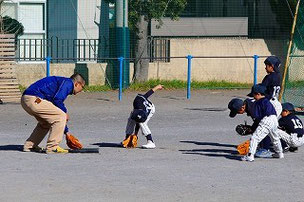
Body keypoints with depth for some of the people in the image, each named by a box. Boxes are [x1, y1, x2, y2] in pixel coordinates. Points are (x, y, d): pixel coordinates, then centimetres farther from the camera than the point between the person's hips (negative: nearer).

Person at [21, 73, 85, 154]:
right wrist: (65, 112, 1)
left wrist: (66, 132, 37)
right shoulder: (68, 83, 1)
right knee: (61, 116, -5)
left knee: (46, 122, 28)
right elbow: (56, 99, -16)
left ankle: (29, 146, 26)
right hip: (34, 100, -10)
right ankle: (52, 147, -4)